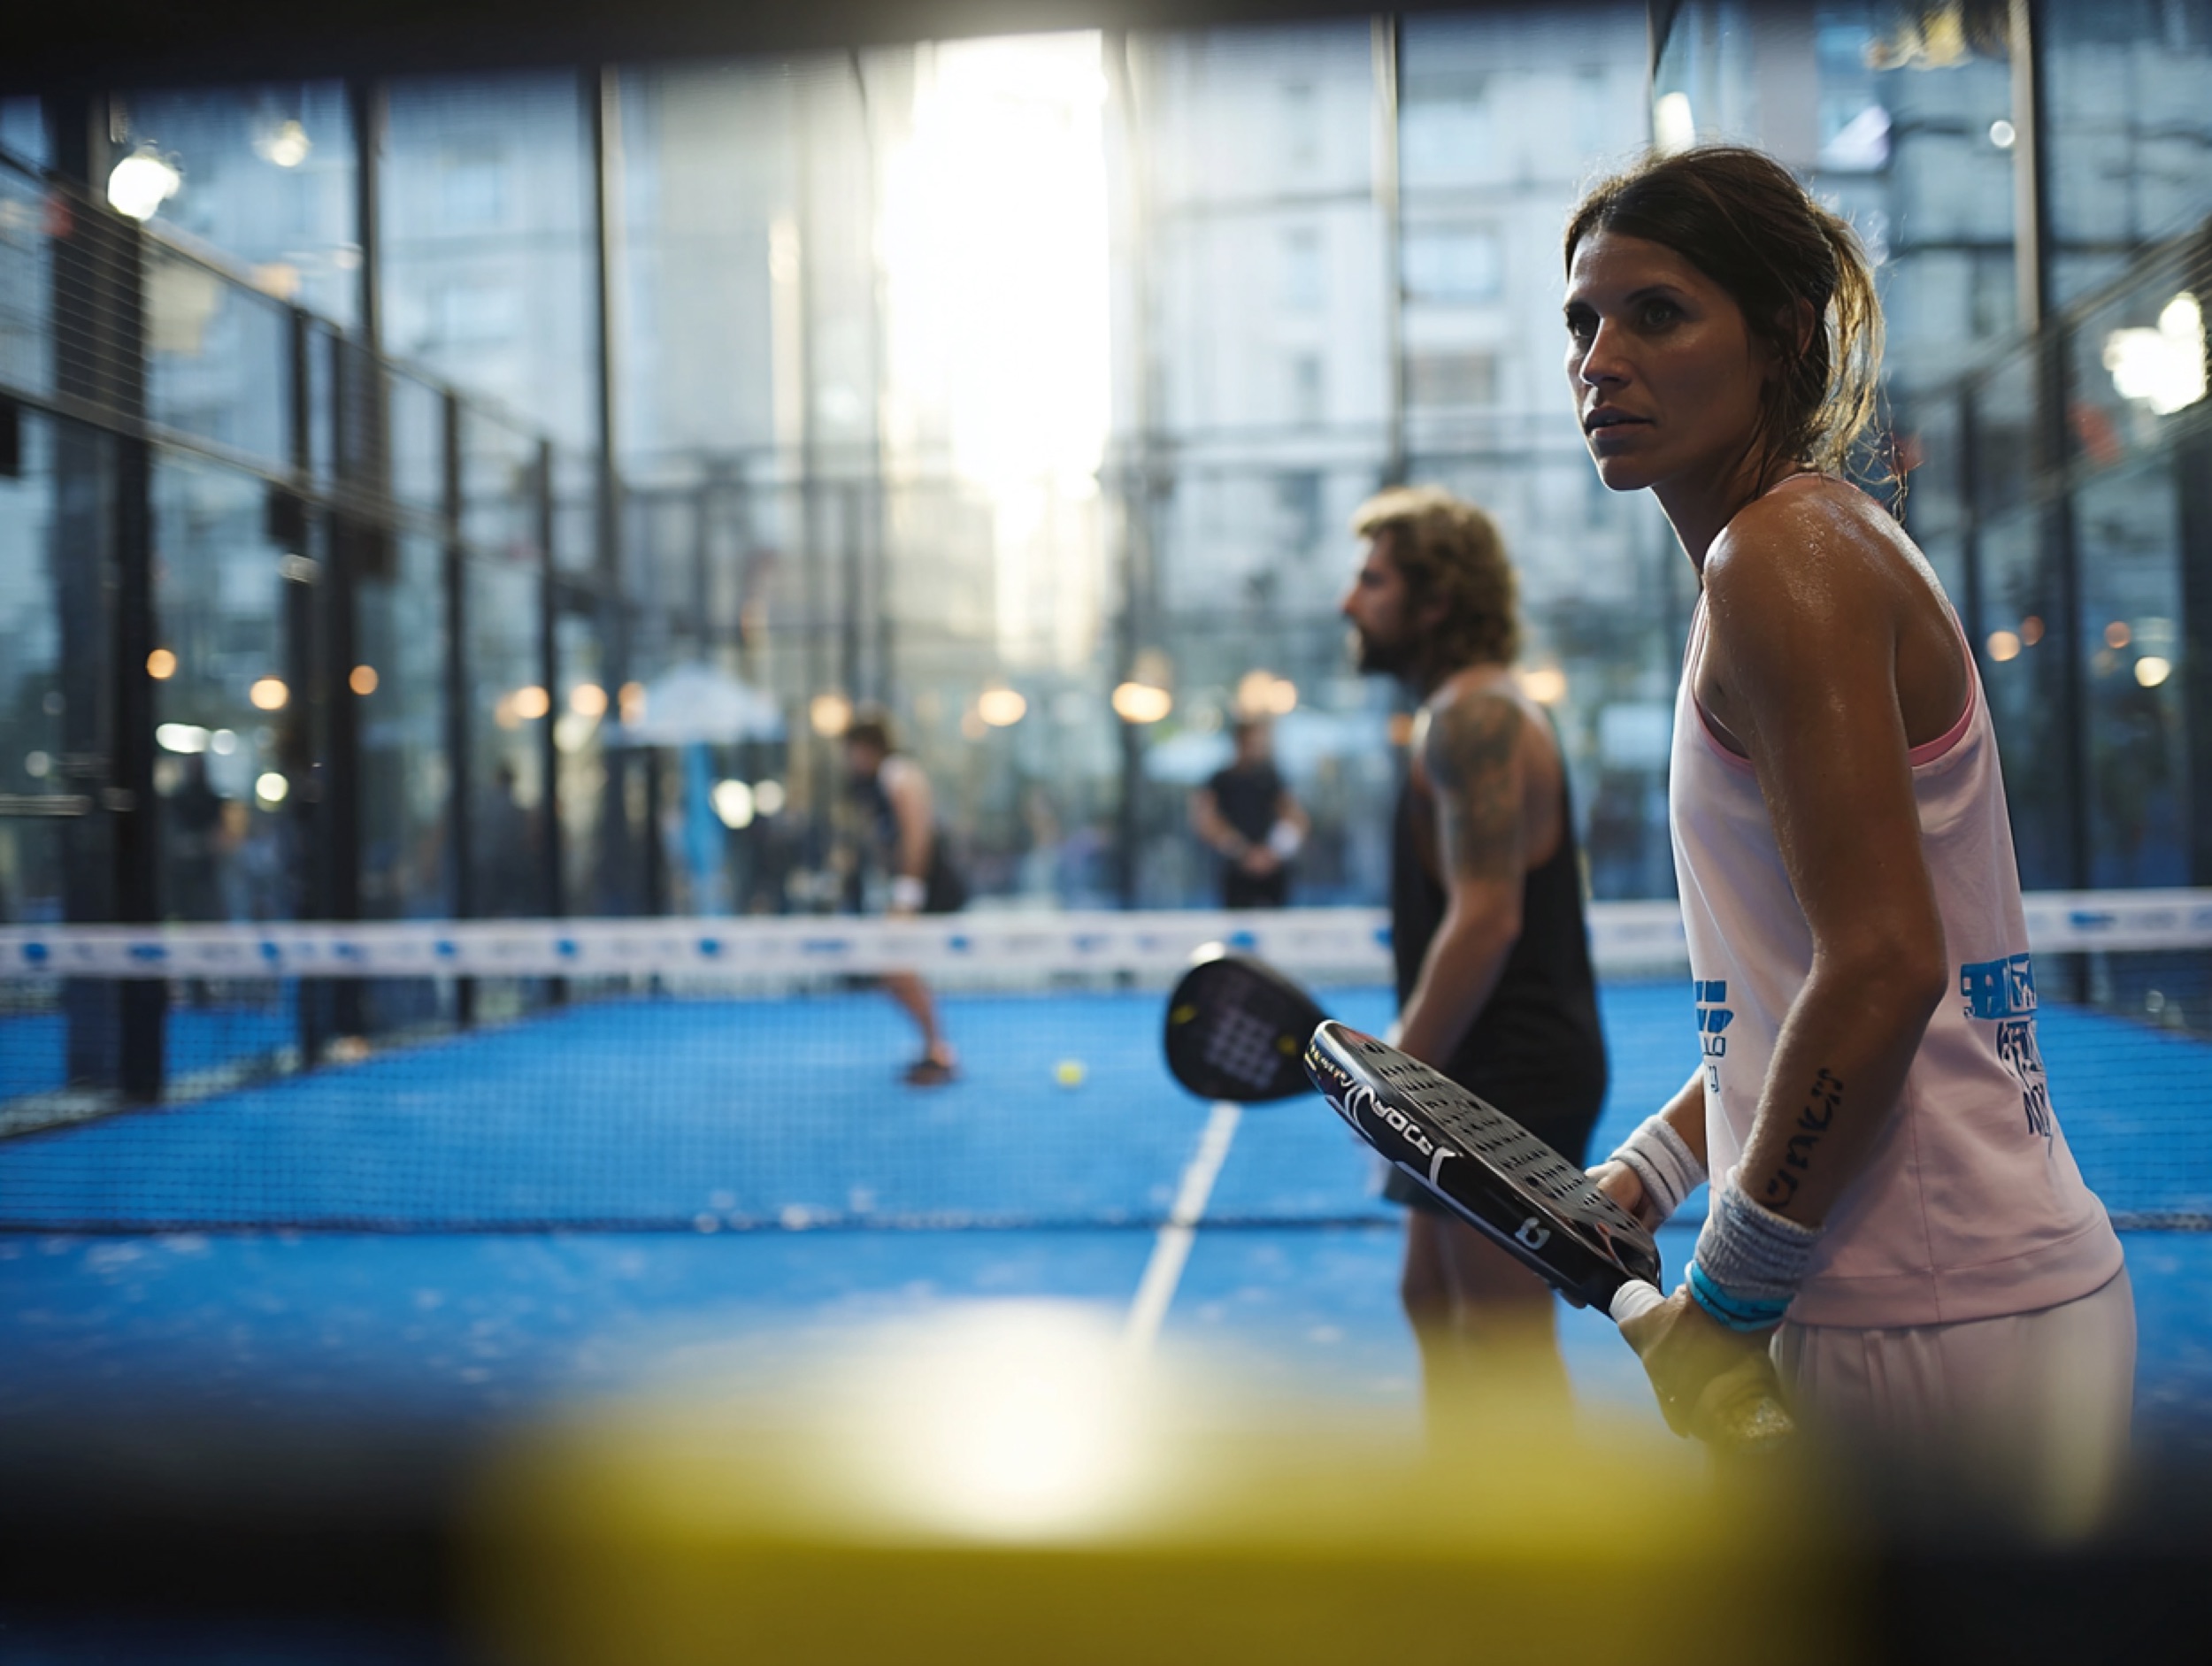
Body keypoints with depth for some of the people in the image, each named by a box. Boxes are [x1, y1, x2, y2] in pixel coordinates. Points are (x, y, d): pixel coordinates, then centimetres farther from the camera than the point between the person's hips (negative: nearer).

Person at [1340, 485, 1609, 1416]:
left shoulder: (1473, 717, -17)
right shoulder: (1463, 714, 17)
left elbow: (1486, 918, -24)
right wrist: (1393, 1061, 19)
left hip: (1510, 1076, -11)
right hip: (1488, 1071, 11)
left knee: (1508, 1341, -5)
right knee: (1434, 1300, 19)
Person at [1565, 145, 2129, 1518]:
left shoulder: (1782, 554, -15)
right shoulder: (1825, 542, 15)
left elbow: (1886, 968, -22)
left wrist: (1728, 1304, -16)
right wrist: (1637, 1181, 14)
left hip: (1932, 1333, -10)